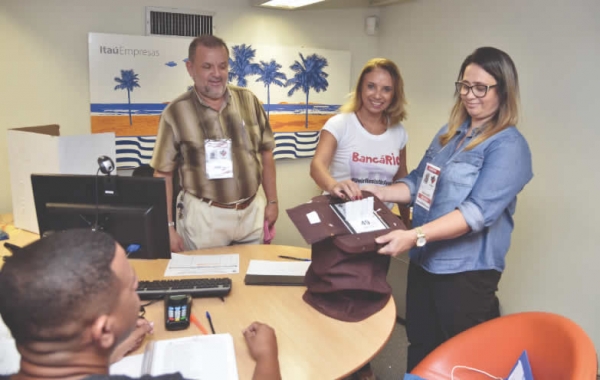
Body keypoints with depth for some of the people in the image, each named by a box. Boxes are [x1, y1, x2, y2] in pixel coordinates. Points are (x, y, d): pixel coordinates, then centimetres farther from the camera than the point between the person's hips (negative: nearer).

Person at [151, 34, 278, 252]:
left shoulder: (248, 101, 1)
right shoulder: (176, 112, -7)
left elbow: (265, 153, 8)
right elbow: (163, 175, -5)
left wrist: (272, 202, 8)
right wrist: (168, 226, -8)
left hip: (252, 211, 3)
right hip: (203, 215, -3)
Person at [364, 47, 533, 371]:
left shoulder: (508, 146, -15)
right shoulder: (449, 133, 9)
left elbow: (478, 211, -25)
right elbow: (419, 183, 14)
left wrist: (415, 235, -34)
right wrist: (380, 193, -3)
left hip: (466, 270, -7)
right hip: (424, 260, 7)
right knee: (420, 349, 22)